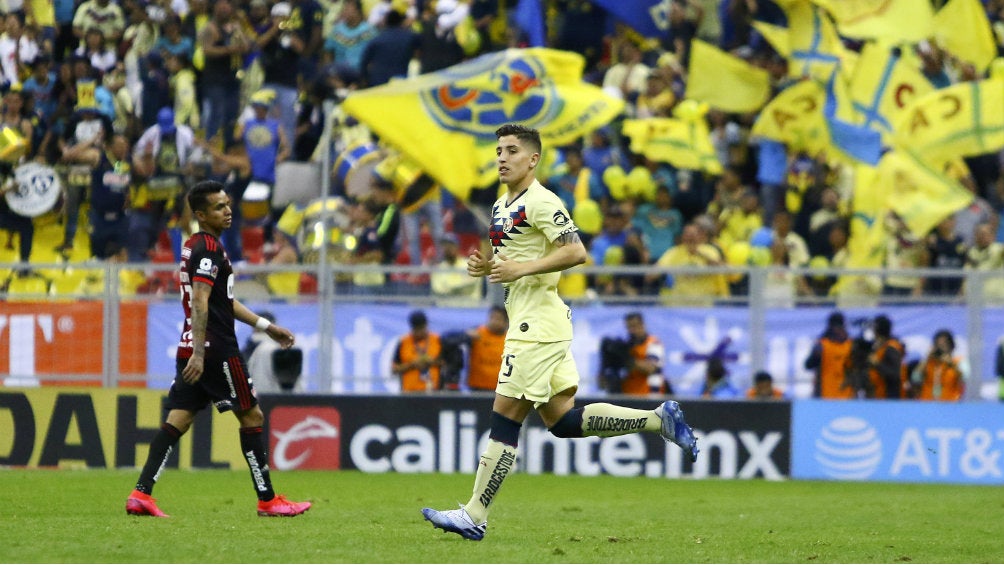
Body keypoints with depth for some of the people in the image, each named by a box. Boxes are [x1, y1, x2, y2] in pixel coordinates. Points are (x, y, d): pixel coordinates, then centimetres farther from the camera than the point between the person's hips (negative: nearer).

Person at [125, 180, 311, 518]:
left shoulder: (194, 247, 18)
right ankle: (267, 500, 7)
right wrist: (199, 354, -29)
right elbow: (200, 303, -22)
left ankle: (141, 494, -8)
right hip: (216, 349, -9)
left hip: (193, 349, 9)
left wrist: (265, 326, 29)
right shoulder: (209, 249, -13)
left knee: (177, 420, 3)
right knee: (252, 417, 2)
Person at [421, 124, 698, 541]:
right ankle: (660, 419, 16)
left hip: (538, 325, -11)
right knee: (563, 420, 11)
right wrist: (486, 267, 8)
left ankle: (475, 516, -7)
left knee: (505, 417, -9)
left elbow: (575, 252, -21)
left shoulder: (541, 203, -12)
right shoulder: (502, 205, 18)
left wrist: (521, 269, -23)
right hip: (526, 323, 11)